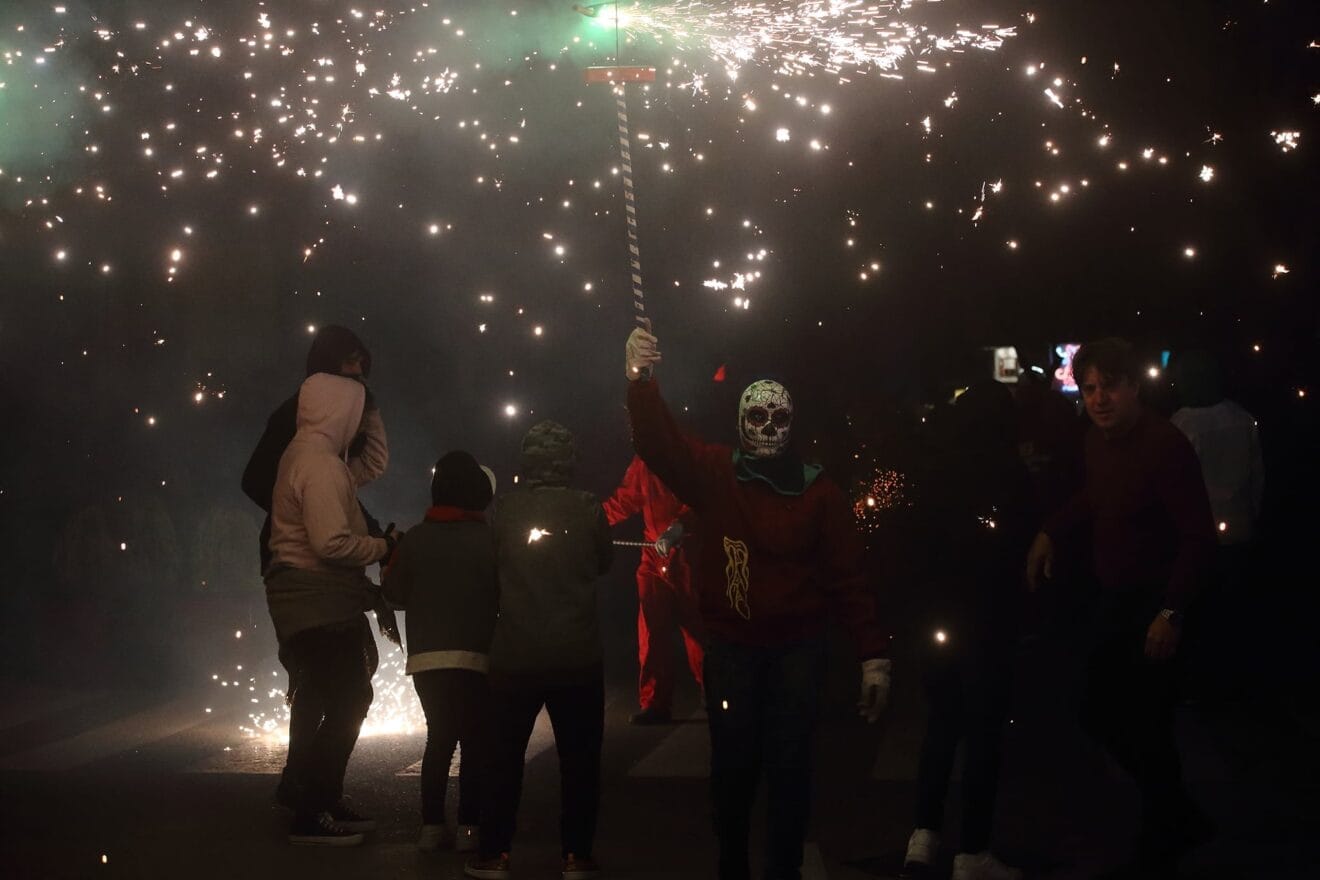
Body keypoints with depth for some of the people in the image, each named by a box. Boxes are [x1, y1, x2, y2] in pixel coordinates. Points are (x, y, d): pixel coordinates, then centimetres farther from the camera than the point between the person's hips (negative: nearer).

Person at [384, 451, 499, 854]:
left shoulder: (415, 538, 1)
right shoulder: (489, 540, -6)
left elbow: (394, 593, 9)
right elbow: (505, 596, -2)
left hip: (425, 657, 3)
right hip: (474, 656, -3)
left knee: (439, 737, 14)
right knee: (475, 740, 4)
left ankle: (432, 825, 9)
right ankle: (469, 827, -2)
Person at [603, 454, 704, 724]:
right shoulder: (643, 463, 10)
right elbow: (624, 500, 13)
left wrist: (678, 528, -35)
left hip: (688, 558, -5)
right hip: (655, 560, 5)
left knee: (698, 631, -3)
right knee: (652, 634, 4)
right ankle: (655, 704, 11)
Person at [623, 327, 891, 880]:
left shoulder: (819, 492, -3)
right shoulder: (715, 474, -1)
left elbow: (847, 576, -3)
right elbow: (659, 442, -16)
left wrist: (874, 655, -7)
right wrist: (640, 381, -35)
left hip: (798, 648, -1)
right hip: (730, 646, 1)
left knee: (789, 766, 3)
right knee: (732, 764, 9)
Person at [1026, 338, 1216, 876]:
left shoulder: (1165, 446, -22)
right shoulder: (1098, 438, 3)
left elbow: (1199, 535, -21)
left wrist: (1172, 613, -24)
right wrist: (1049, 533, 11)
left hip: (1154, 606, -9)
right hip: (1114, 600, 9)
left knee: (1147, 731, -1)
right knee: (1099, 715, 15)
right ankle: (1181, 820, 33)